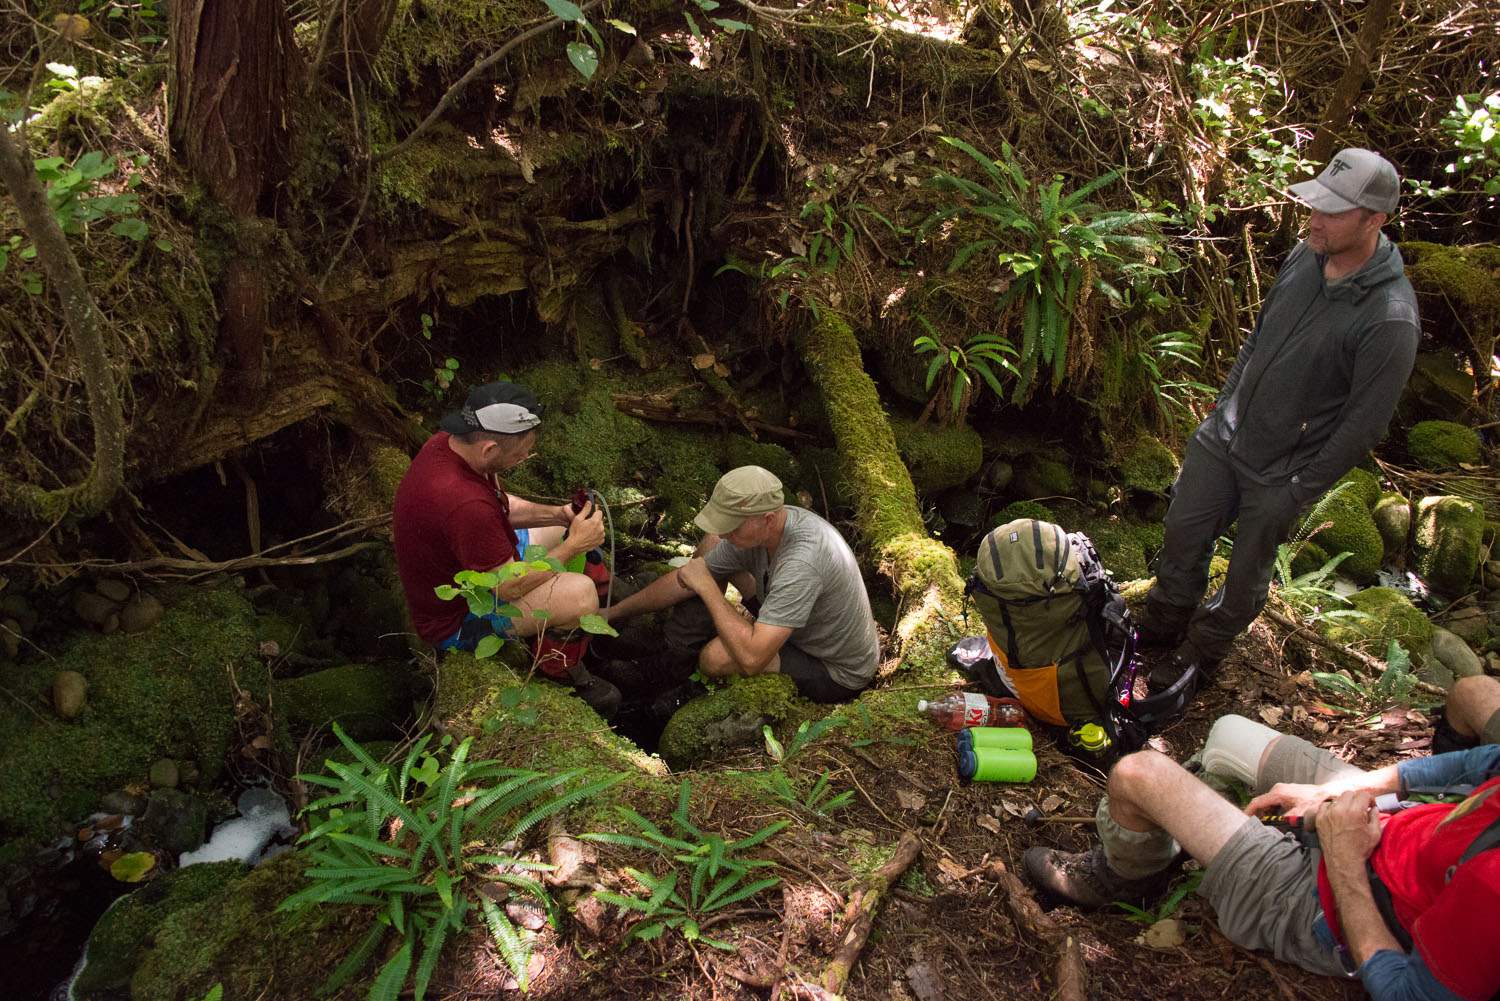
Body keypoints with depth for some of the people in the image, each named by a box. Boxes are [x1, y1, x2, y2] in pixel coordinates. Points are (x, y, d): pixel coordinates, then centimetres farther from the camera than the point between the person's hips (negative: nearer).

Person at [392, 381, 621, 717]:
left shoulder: (450, 442, -11)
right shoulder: (462, 503, -40)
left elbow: (503, 505, 8)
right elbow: (509, 588, -30)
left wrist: (557, 514, -8)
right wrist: (574, 545, -22)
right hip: (455, 620, -10)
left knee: (572, 528, 16)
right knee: (580, 594, -28)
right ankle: (558, 676, 2)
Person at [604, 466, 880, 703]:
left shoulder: (802, 562, -40)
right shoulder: (755, 531, -14)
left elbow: (751, 658, -43)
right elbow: (685, 579, 0)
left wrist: (707, 587, -33)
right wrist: (612, 613, 2)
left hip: (837, 674, -8)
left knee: (716, 656, -30)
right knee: (712, 544, 5)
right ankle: (672, 648, 14)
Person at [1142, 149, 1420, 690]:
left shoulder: (1390, 319, -27)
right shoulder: (1306, 254, -7)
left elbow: (1364, 425, -20)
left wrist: (1299, 491, -14)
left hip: (1280, 472, -5)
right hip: (1222, 435, 6)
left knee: (1247, 574, 14)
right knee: (1183, 533, 17)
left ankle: (1200, 651, 40)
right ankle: (1162, 624, 42)